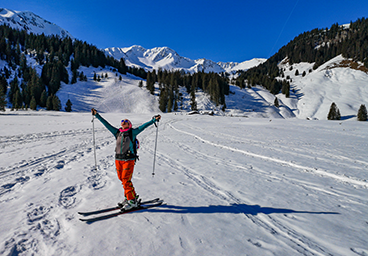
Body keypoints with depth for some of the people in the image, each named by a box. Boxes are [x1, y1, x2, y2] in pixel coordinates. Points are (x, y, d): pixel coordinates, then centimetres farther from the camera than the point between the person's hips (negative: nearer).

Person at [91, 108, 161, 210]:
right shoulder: (117, 132, 14)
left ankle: (132, 201, 5)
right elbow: (106, 124, 18)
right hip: (118, 160, 5)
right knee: (122, 180, 11)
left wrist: (154, 120, -11)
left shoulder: (132, 132, 2)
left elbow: (143, 126, -4)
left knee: (126, 180, -7)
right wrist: (97, 115, 21)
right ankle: (129, 198, 26)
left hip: (129, 160, -5)